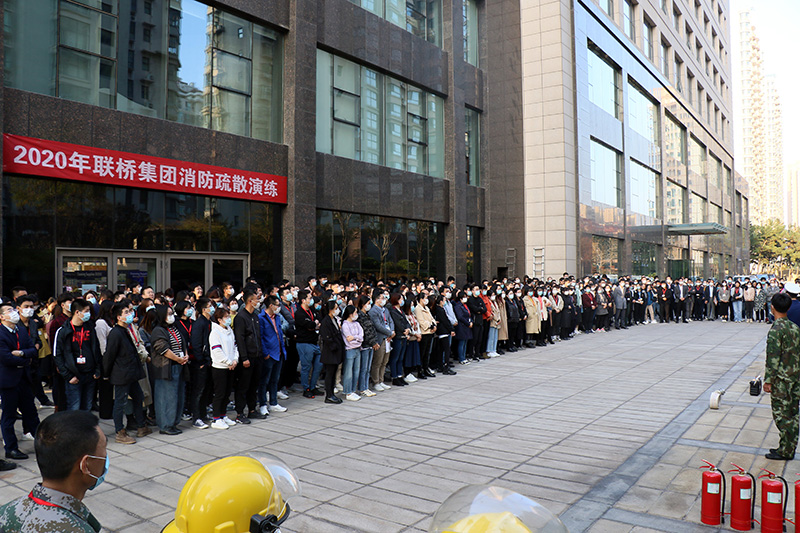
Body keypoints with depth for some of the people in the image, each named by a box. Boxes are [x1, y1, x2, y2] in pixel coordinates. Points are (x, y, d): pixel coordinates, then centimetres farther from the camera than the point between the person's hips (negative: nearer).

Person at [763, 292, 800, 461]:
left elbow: (773, 357, -19)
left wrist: (768, 380, -13)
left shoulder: (776, 330, -17)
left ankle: (786, 451, 5)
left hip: (781, 379, -8)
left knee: (781, 415, 0)